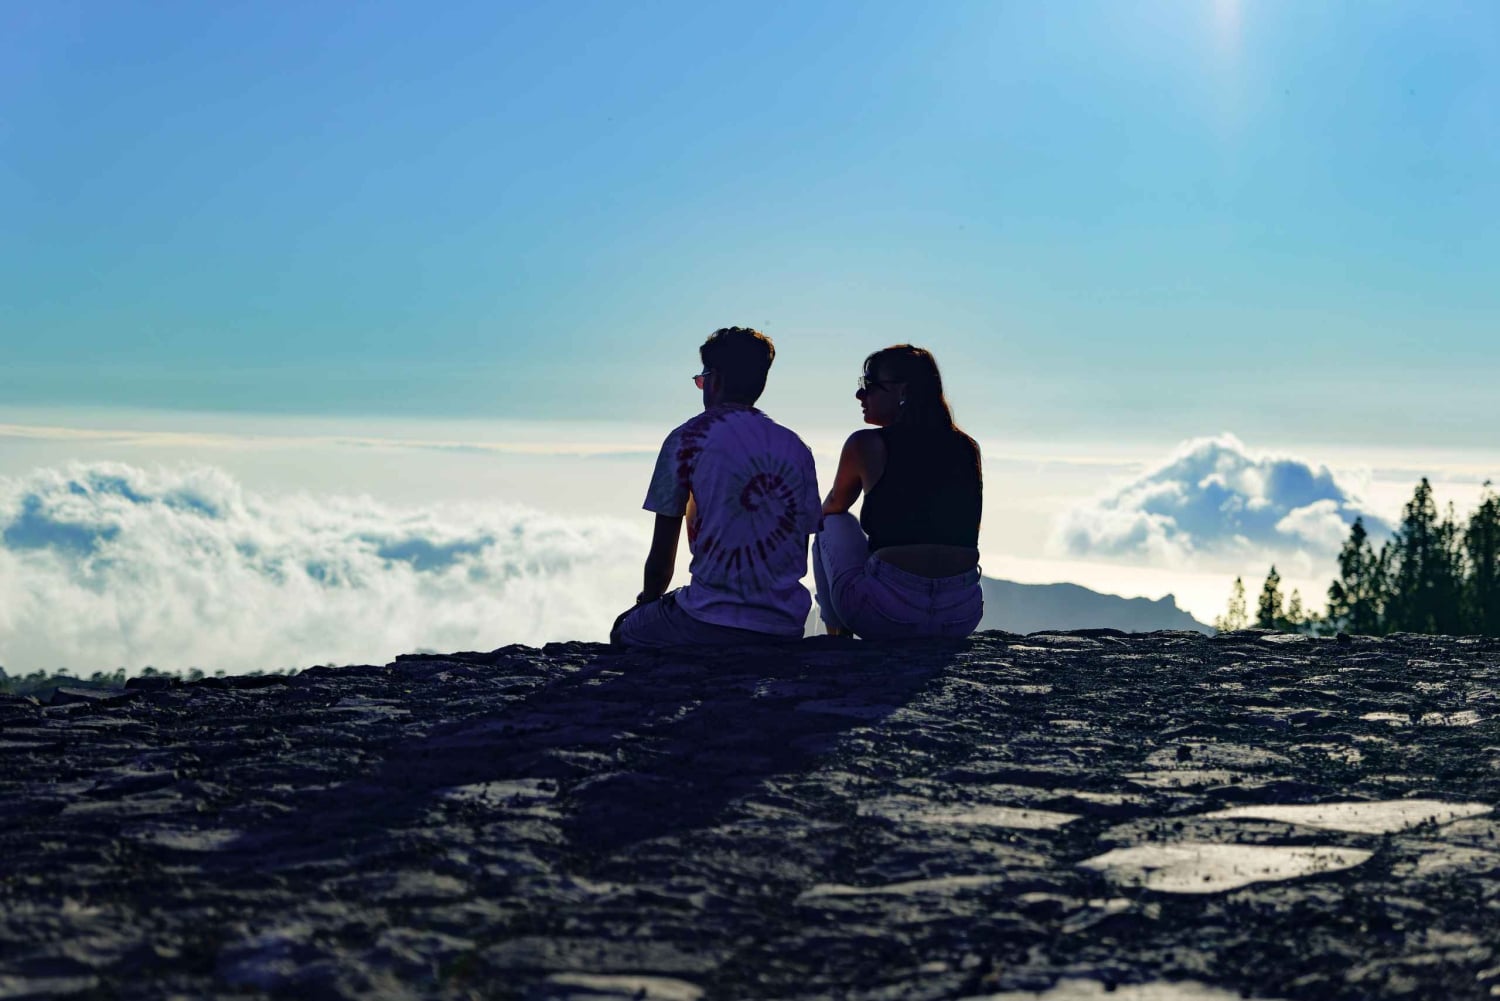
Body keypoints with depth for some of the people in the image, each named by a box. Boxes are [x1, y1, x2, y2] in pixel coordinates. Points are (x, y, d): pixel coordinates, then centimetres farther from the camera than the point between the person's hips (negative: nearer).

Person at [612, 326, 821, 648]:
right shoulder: (796, 448, 10)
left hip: (712, 623, -6)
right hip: (787, 627, 6)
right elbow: (800, 554, 14)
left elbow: (660, 559, 1)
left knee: (624, 630, 18)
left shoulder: (686, 440, -3)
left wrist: (647, 601, 20)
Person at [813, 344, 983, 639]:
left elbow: (832, 507, 20)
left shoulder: (866, 445, -2)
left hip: (887, 615, -4)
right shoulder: (968, 448, 10)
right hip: (962, 616, 4)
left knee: (834, 524, 23)